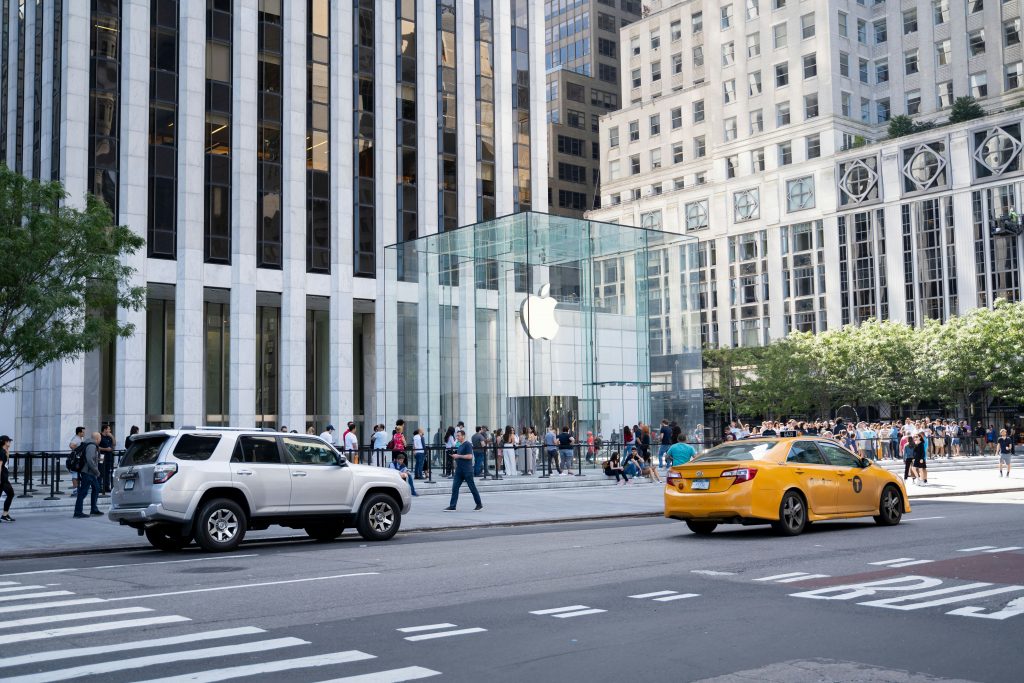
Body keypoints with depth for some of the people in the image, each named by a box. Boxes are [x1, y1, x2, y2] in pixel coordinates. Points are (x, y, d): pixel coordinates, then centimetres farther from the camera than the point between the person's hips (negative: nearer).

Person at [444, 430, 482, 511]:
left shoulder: (467, 444, -11)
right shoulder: (459, 446, 16)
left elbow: (470, 456, -20)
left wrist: (458, 456, -18)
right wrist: (455, 457, 11)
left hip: (467, 471, -8)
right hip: (459, 470, 8)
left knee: (472, 487, 2)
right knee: (455, 487, -1)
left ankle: (479, 504, 16)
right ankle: (452, 506, -2)